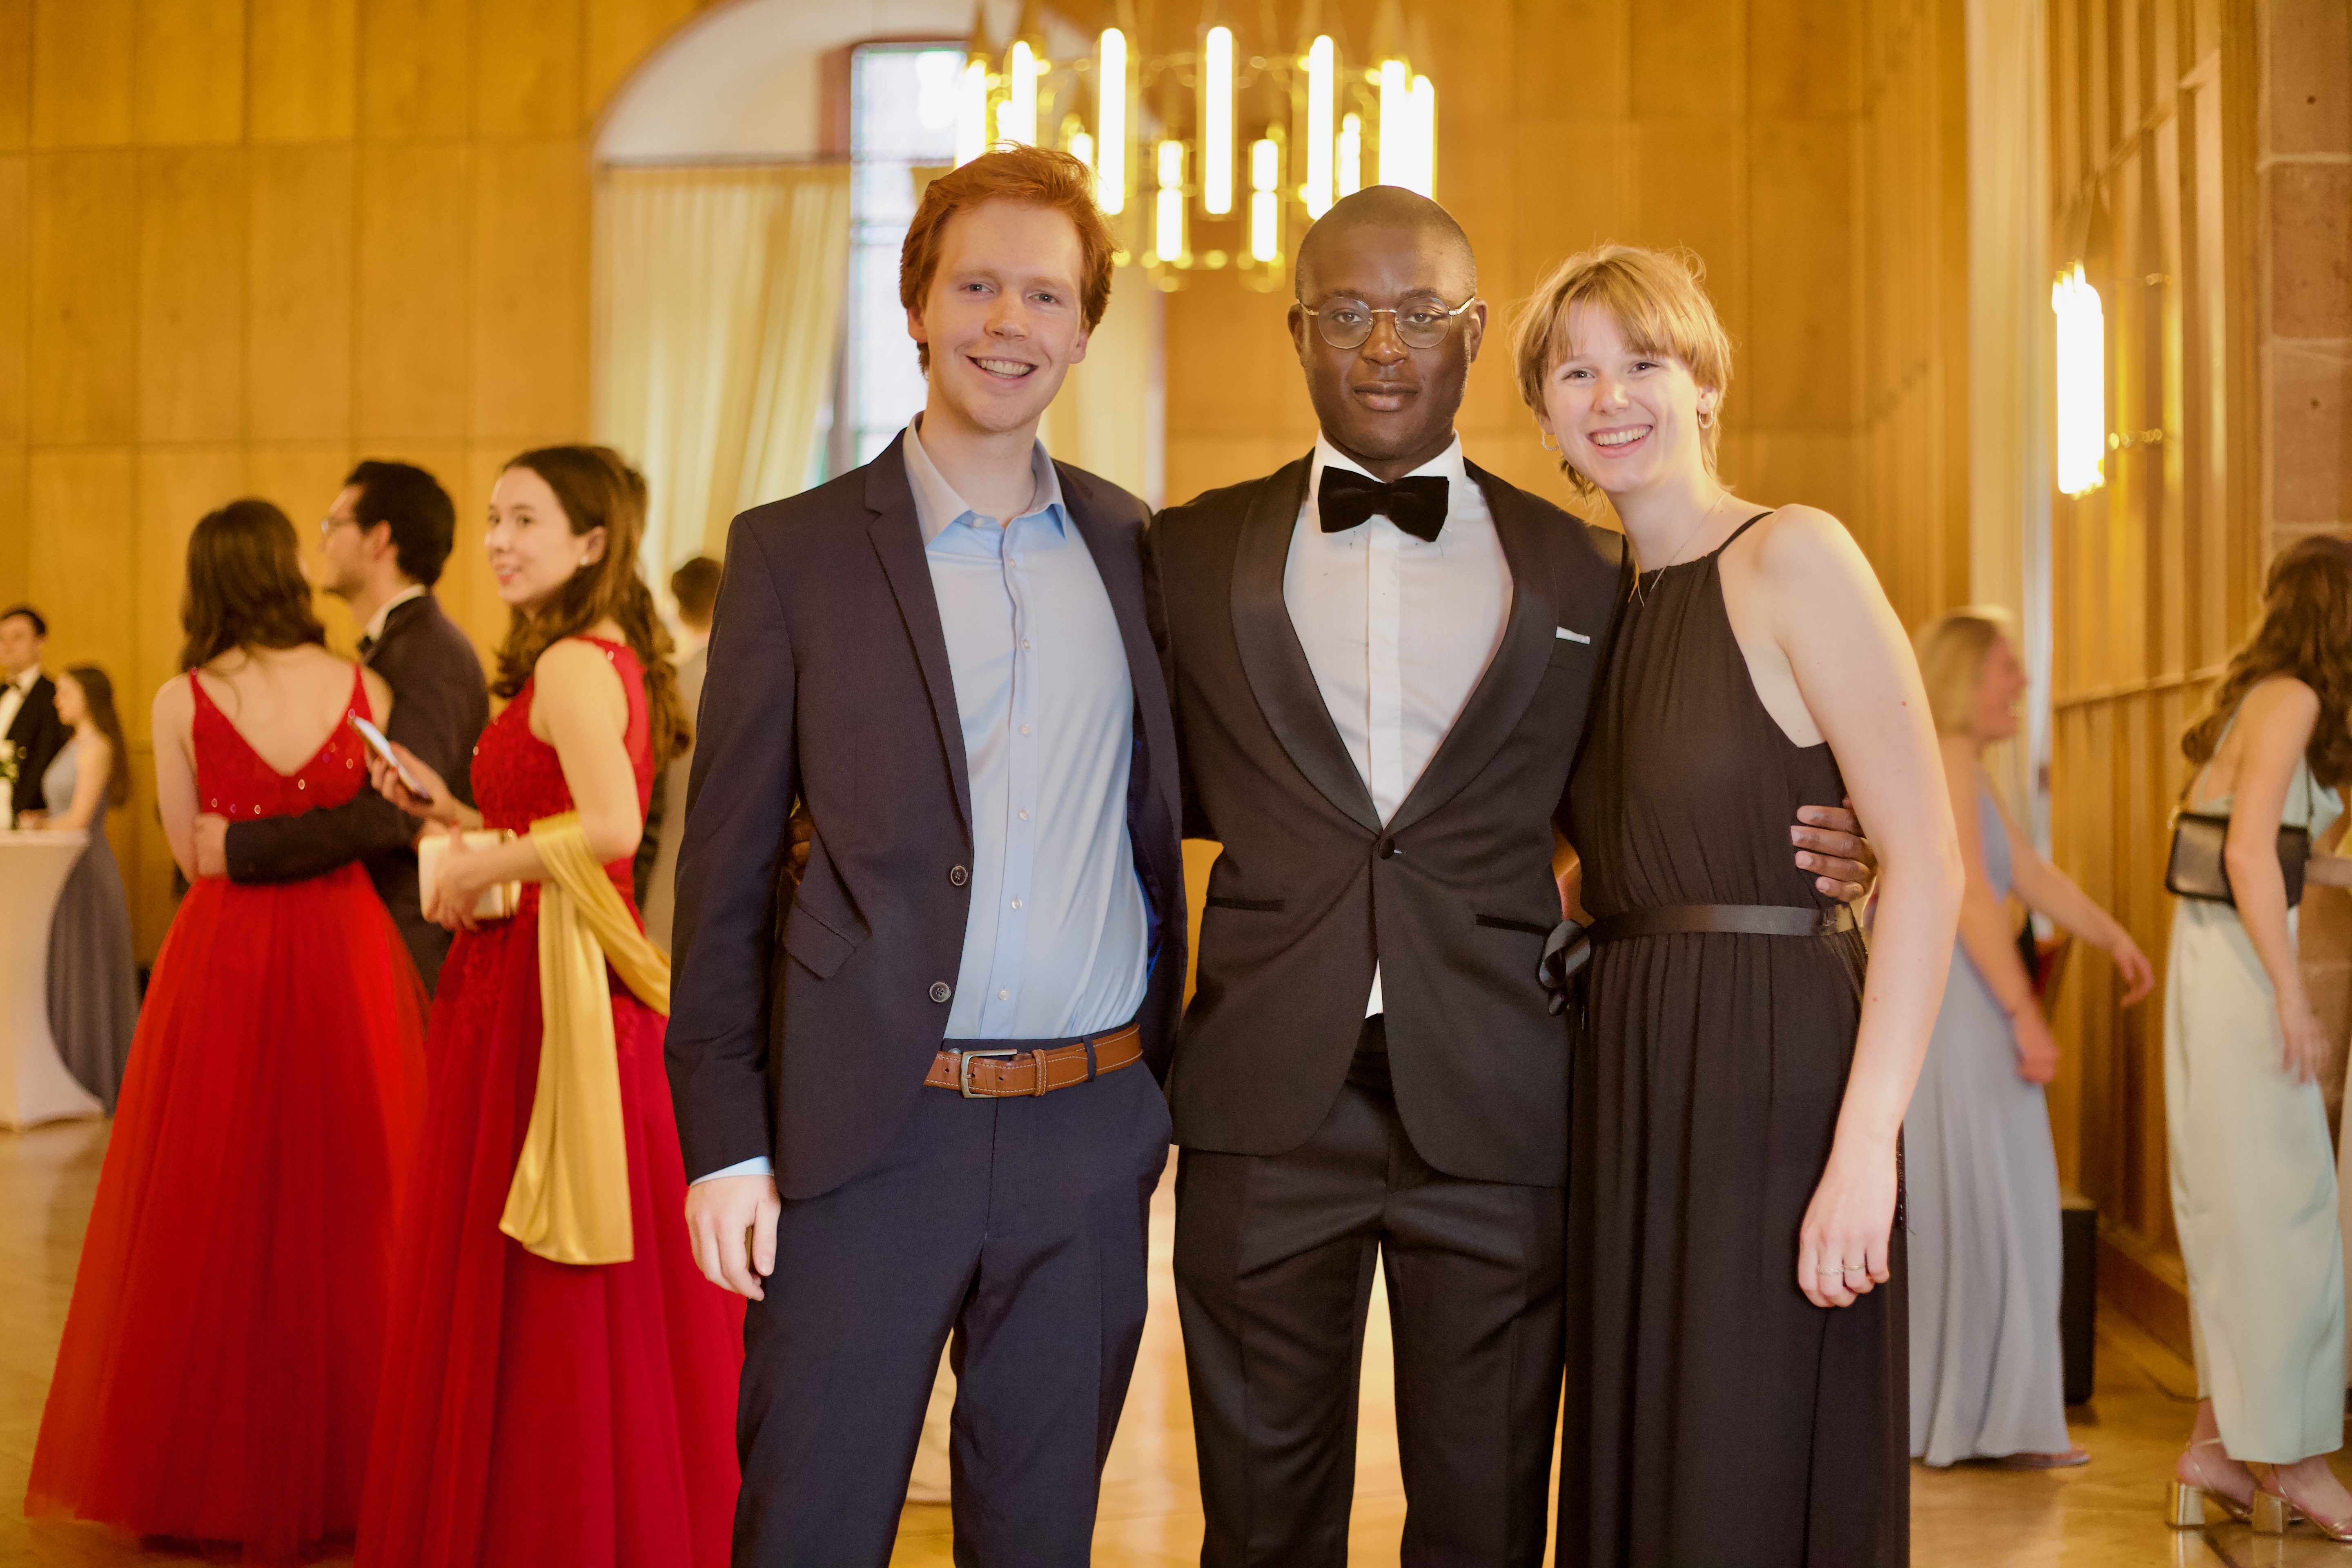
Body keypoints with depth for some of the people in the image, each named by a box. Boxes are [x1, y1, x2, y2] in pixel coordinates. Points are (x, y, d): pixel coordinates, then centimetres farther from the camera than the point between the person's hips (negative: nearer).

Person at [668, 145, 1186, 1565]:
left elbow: (1156, 834, 13)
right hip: (868, 1137, -3)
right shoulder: (794, 552, 0)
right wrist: (724, 1141, -6)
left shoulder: (1134, 547, 8)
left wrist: (1166, 1089, 10)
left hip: (1089, 1139, 3)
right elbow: (725, 868, -1)